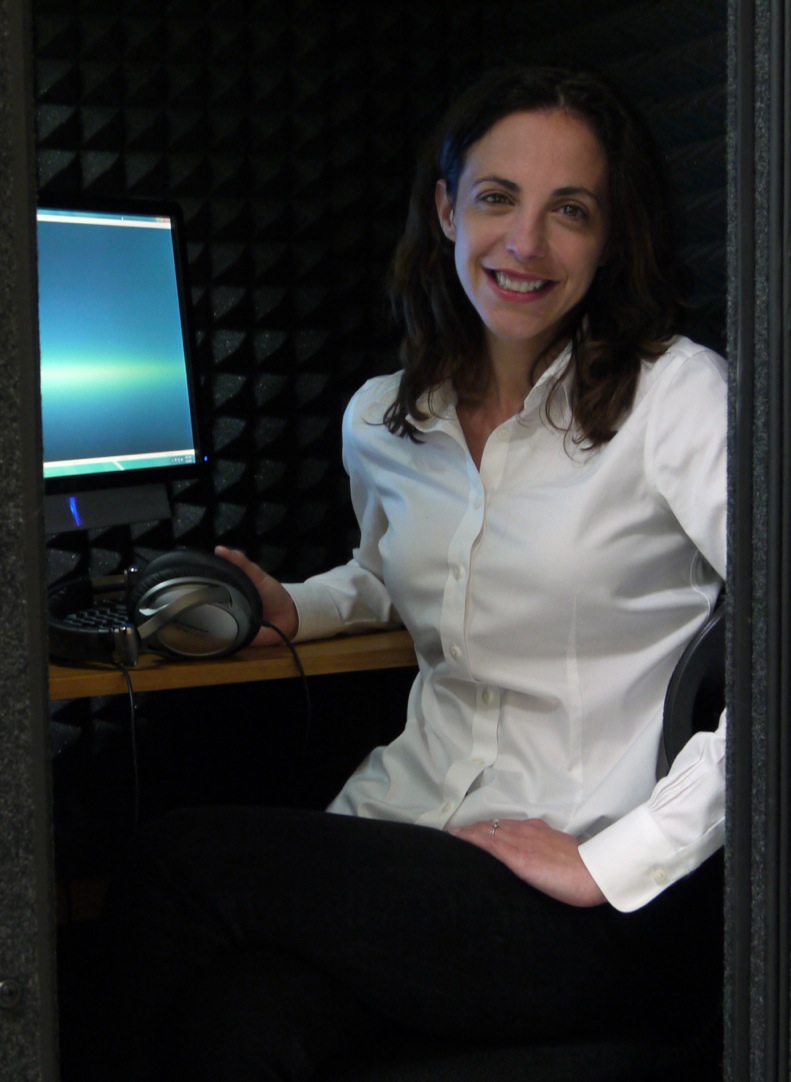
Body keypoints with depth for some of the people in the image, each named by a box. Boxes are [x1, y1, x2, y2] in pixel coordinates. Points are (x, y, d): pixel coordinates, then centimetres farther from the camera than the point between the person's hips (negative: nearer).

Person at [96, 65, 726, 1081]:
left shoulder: (675, 395, -9)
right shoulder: (378, 420, 12)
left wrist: (616, 861, -19)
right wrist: (293, 608, 13)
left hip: (602, 918, -4)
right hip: (407, 817, 5)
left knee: (182, 862, -19)